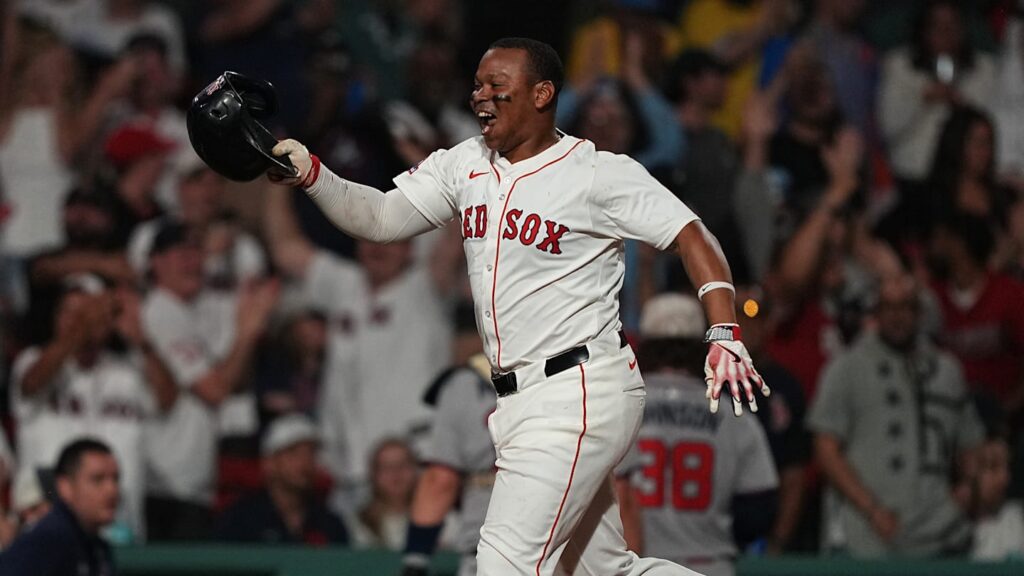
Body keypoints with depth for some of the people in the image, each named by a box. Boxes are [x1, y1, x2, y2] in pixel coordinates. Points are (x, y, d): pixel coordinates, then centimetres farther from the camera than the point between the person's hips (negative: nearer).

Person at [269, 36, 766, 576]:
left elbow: (692, 238, -11)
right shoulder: (464, 166, 11)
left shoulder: (600, 173, -9)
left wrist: (724, 336, -24)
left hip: (581, 392, -8)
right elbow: (379, 218, 10)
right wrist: (309, 173, -7)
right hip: (519, 403, 8)